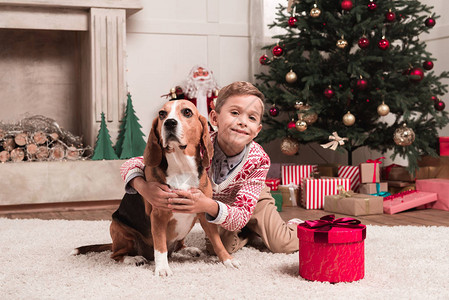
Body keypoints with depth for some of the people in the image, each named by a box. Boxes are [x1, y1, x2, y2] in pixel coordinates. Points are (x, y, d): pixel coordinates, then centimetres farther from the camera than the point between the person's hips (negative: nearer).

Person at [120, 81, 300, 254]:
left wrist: (208, 206, -58)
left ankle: (294, 225, 22)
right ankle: (248, 232, 14)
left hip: (253, 201, 0)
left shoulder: (259, 160, -35)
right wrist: (144, 188, -59)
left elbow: (242, 214, -38)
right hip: (213, 203, 1)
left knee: (283, 245, -13)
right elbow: (131, 164, -36)